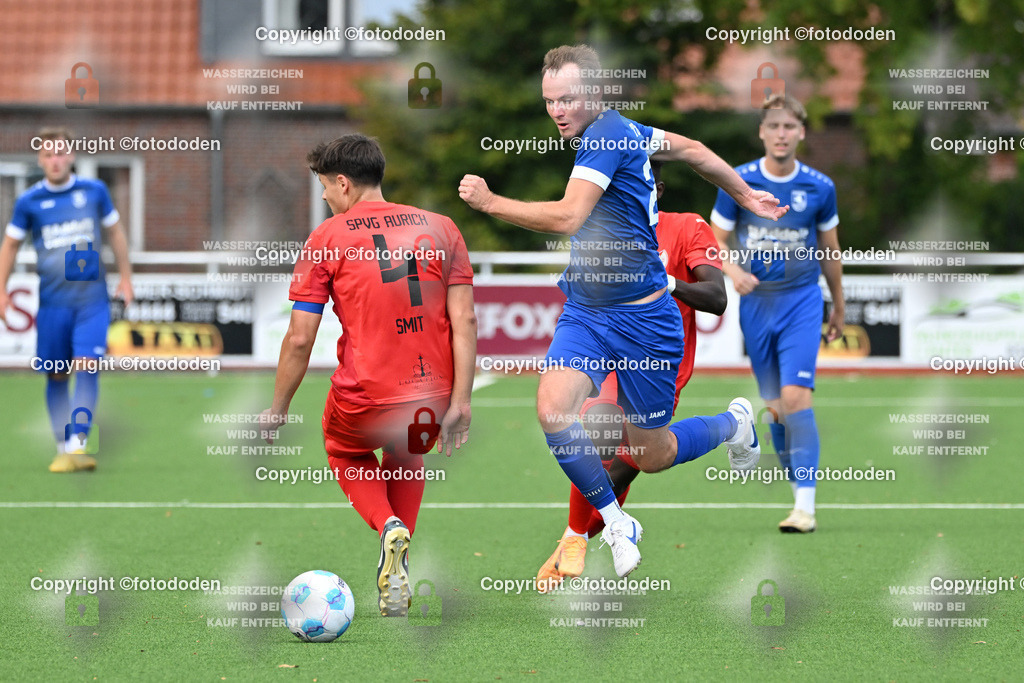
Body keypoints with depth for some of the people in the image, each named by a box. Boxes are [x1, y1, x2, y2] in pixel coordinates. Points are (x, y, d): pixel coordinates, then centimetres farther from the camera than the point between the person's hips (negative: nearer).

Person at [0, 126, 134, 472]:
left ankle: (78, 442, -17)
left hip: (92, 298, -1)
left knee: (87, 366, -14)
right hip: (53, 301, 1)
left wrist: (125, 277, 15)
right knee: (57, 375, 4)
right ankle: (63, 448, 13)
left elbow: (115, 233, 15)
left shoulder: (94, 191, 1)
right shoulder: (29, 201, -1)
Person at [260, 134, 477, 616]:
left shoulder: (327, 239, -2)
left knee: (344, 452, 31)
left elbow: (299, 339, -2)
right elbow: (464, 321, 0)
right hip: (430, 396, 3)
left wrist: (278, 409, 9)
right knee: (408, 458, 35)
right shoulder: (441, 228, 6)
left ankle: (389, 527, 1)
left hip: (363, 399, -3)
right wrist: (460, 401, 2)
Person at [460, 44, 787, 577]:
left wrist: (491, 203, -35)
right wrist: (746, 196, 31)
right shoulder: (623, 130, 4)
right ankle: (616, 524, -2)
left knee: (651, 456, 7)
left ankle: (735, 423, 37)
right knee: (553, 411, -19)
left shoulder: (607, 136, -21)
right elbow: (690, 149, 18)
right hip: (584, 312, 7)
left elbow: (567, 217, -33)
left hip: (643, 320, -7)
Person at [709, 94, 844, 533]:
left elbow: (830, 250, 10)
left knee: (795, 396, -17)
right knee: (774, 405, 7)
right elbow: (715, 240, 3)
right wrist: (734, 271, -18)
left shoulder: (820, 188, -3)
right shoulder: (738, 182, -4)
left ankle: (805, 506, -19)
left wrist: (839, 308, 18)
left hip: (802, 301, -2)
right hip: (755, 301, 2)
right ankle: (798, 488, 23)